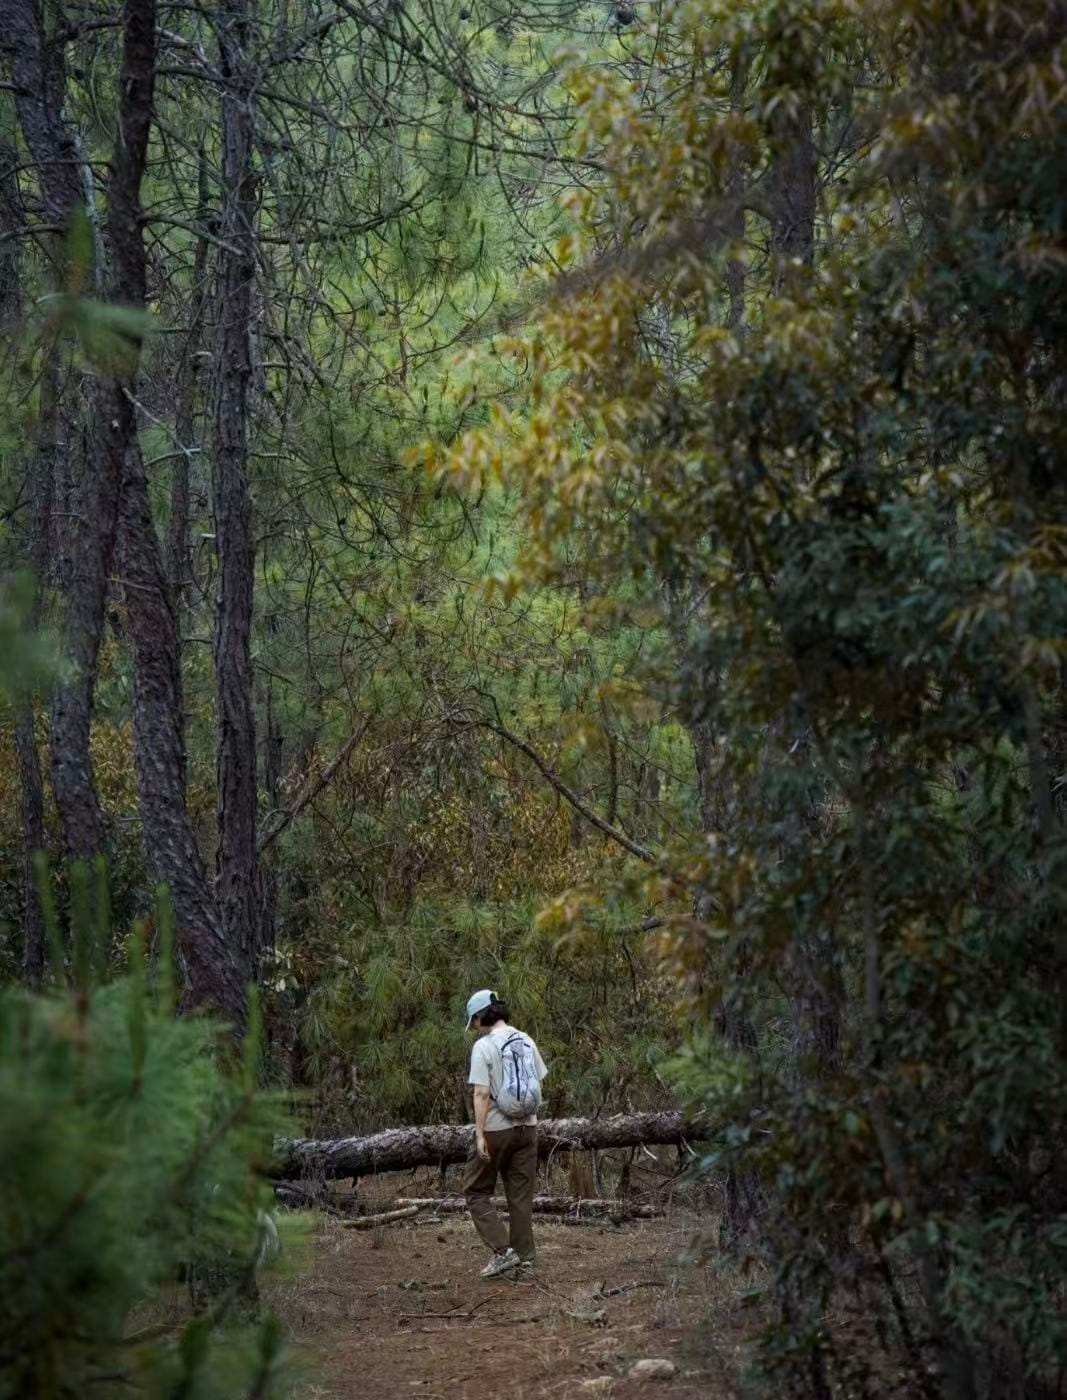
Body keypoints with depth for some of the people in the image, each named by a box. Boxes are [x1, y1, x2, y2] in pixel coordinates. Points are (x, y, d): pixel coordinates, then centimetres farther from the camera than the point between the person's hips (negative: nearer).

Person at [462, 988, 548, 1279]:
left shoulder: (484, 1046, -12)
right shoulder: (526, 1041, 7)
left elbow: (481, 1094, -17)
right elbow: (538, 1083, 11)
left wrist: (480, 1135, -17)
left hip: (496, 1129, -6)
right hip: (527, 1126, 6)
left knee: (476, 1191, 7)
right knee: (521, 1196, 10)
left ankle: (503, 1250, -5)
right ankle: (525, 1261, 10)